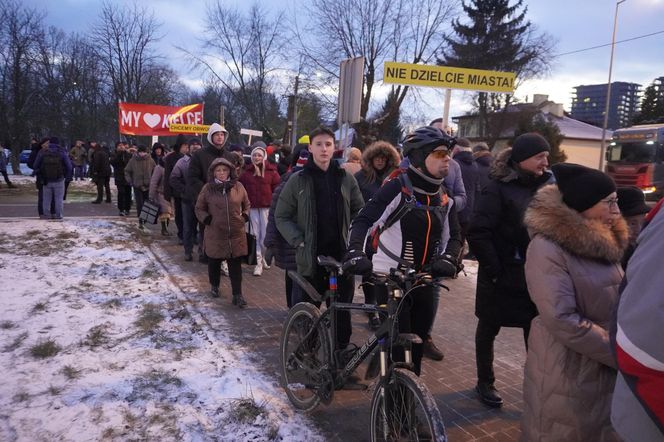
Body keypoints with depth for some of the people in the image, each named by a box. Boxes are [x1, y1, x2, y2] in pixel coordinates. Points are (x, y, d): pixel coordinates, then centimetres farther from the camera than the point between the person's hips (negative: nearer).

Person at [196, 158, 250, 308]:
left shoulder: (238, 187, 1)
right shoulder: (208, 189, -2)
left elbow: (247, 205, 16)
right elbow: (199, 209, 8)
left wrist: (245, 217, 1)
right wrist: (207, 219, -7)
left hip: (236, 234, 0)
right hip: (215, 234, 0)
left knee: (236, 265, 2)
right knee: (214, 262, 14)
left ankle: (237, 295, 8)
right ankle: (214, 286, 39)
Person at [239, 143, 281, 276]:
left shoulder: (271, 171, 0)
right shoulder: (247, 171, 7)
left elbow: (277, 187, 1)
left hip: (267, 206, -2)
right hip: (252, 207, 2)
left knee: (265, 234, -2)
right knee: (256, 234, 3)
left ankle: (263, 258, 17)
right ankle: (259, 262, 8)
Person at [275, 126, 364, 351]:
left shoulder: (346, 179, 5)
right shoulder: (298, 180, 0)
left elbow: (359, 212, 12)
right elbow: (281, 216, 3)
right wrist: (299, 241, -8)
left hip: (342, 255, 2)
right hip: (310, 256, -1)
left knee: (343, 307, 7)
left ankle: (342, 349, 24)